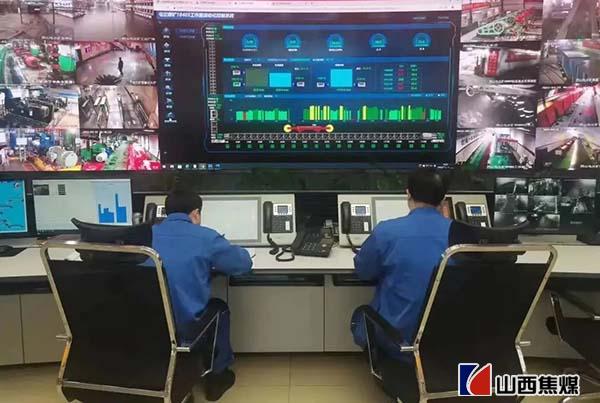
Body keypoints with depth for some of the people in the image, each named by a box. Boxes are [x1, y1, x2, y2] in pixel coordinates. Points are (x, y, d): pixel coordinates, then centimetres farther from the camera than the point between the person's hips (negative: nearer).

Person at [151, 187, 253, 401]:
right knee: (219, 307, 28)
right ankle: (216, 377, 40)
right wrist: (212, 258, 24)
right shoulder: (206, 237, -9)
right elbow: (244, 263, 4)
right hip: (185, 326, -4)